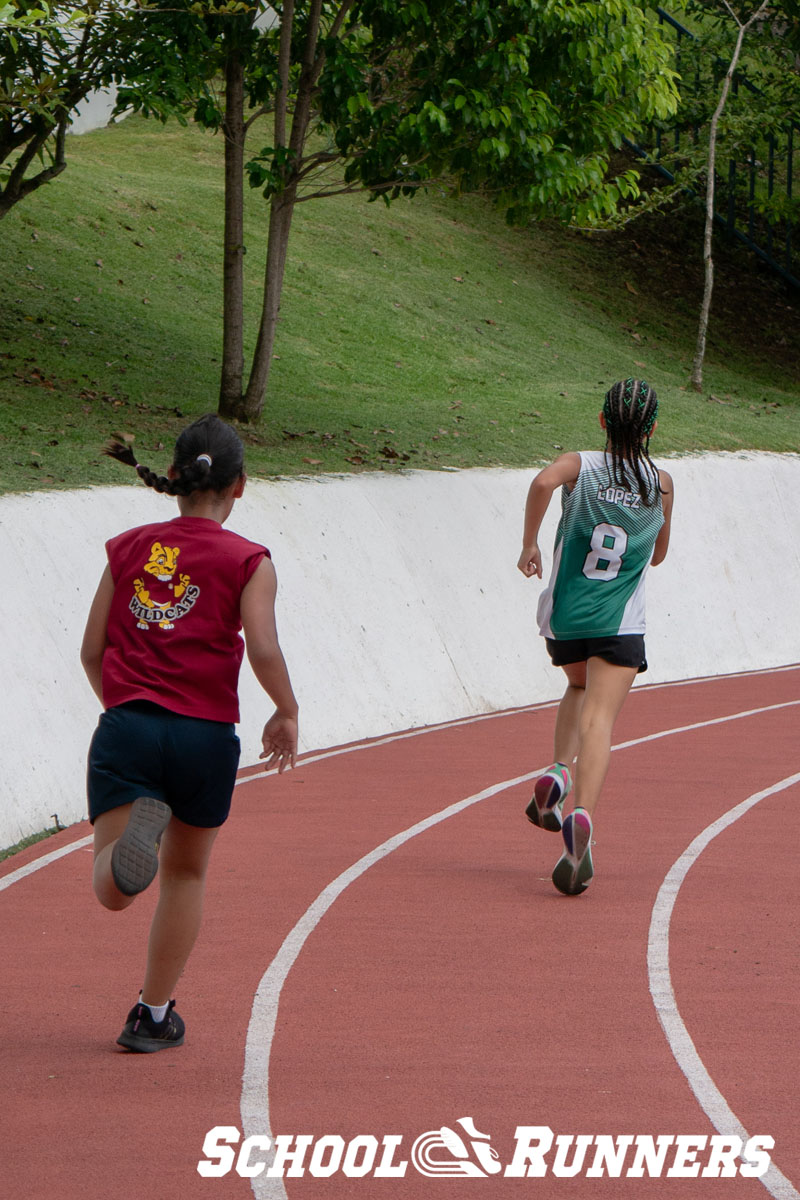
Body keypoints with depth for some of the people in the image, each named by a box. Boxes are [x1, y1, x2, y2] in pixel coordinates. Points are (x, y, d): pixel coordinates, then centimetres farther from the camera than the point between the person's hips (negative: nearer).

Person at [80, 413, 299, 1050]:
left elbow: (92, 650, 9)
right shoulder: (247, 560, 0)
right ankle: (154, 1016, 25)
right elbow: (264, 650, -12)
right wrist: (287, 714, 6)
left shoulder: (127, 548, 9)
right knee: (185, 876, 20)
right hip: (205, 735, -1)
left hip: (126, 728, 1)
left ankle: (135, 832, -38)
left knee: (112, 890, -4)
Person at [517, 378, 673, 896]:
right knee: (599, 720, -11)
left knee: (581, 688, 30)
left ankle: (559, 772, 7)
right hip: (620, 622, -2)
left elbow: (543, 481, -24)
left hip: (563, 617, 2)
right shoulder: (661, 484, 4)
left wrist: (529, 543, -14)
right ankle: (582, 814, -35)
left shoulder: (580, 466, 0)